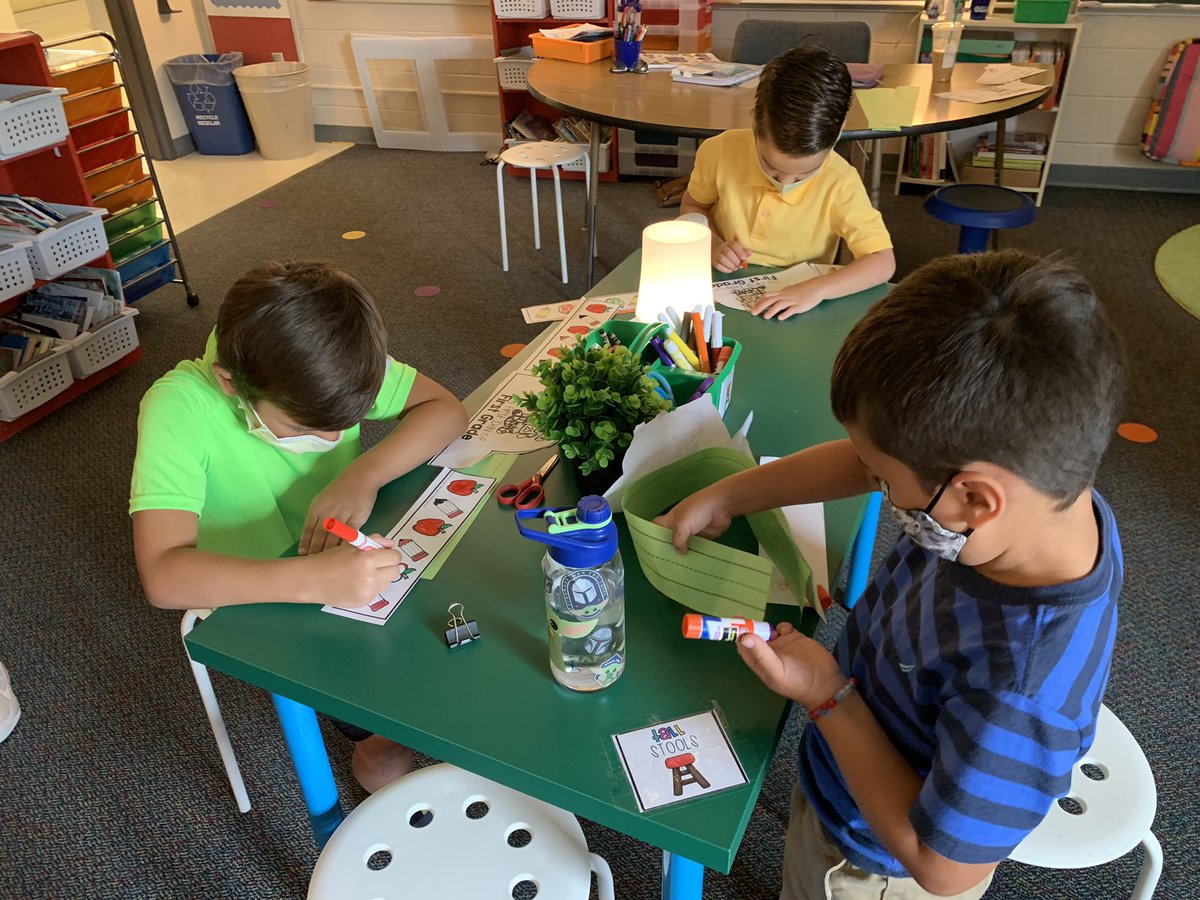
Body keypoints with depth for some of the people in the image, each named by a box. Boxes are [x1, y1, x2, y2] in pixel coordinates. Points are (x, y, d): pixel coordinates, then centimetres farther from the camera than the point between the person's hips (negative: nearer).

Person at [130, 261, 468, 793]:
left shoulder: (329, 360, -18)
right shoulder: (179, 407, -28)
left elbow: (445, 409, -14)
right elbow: (164, 575, -35)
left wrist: (363, 474, -31)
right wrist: (315, 580, -49)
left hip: (349, 559, 4)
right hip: (253, 598, -4)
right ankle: (376, 738, 11)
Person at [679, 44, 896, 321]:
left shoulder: (839, 184, -16)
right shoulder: (721, 152, -11)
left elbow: (883, 262, -16)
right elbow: (692, 206, 7)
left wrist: (816, 290, -31)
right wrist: (712, 244, -12)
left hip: (793, 313, 0)